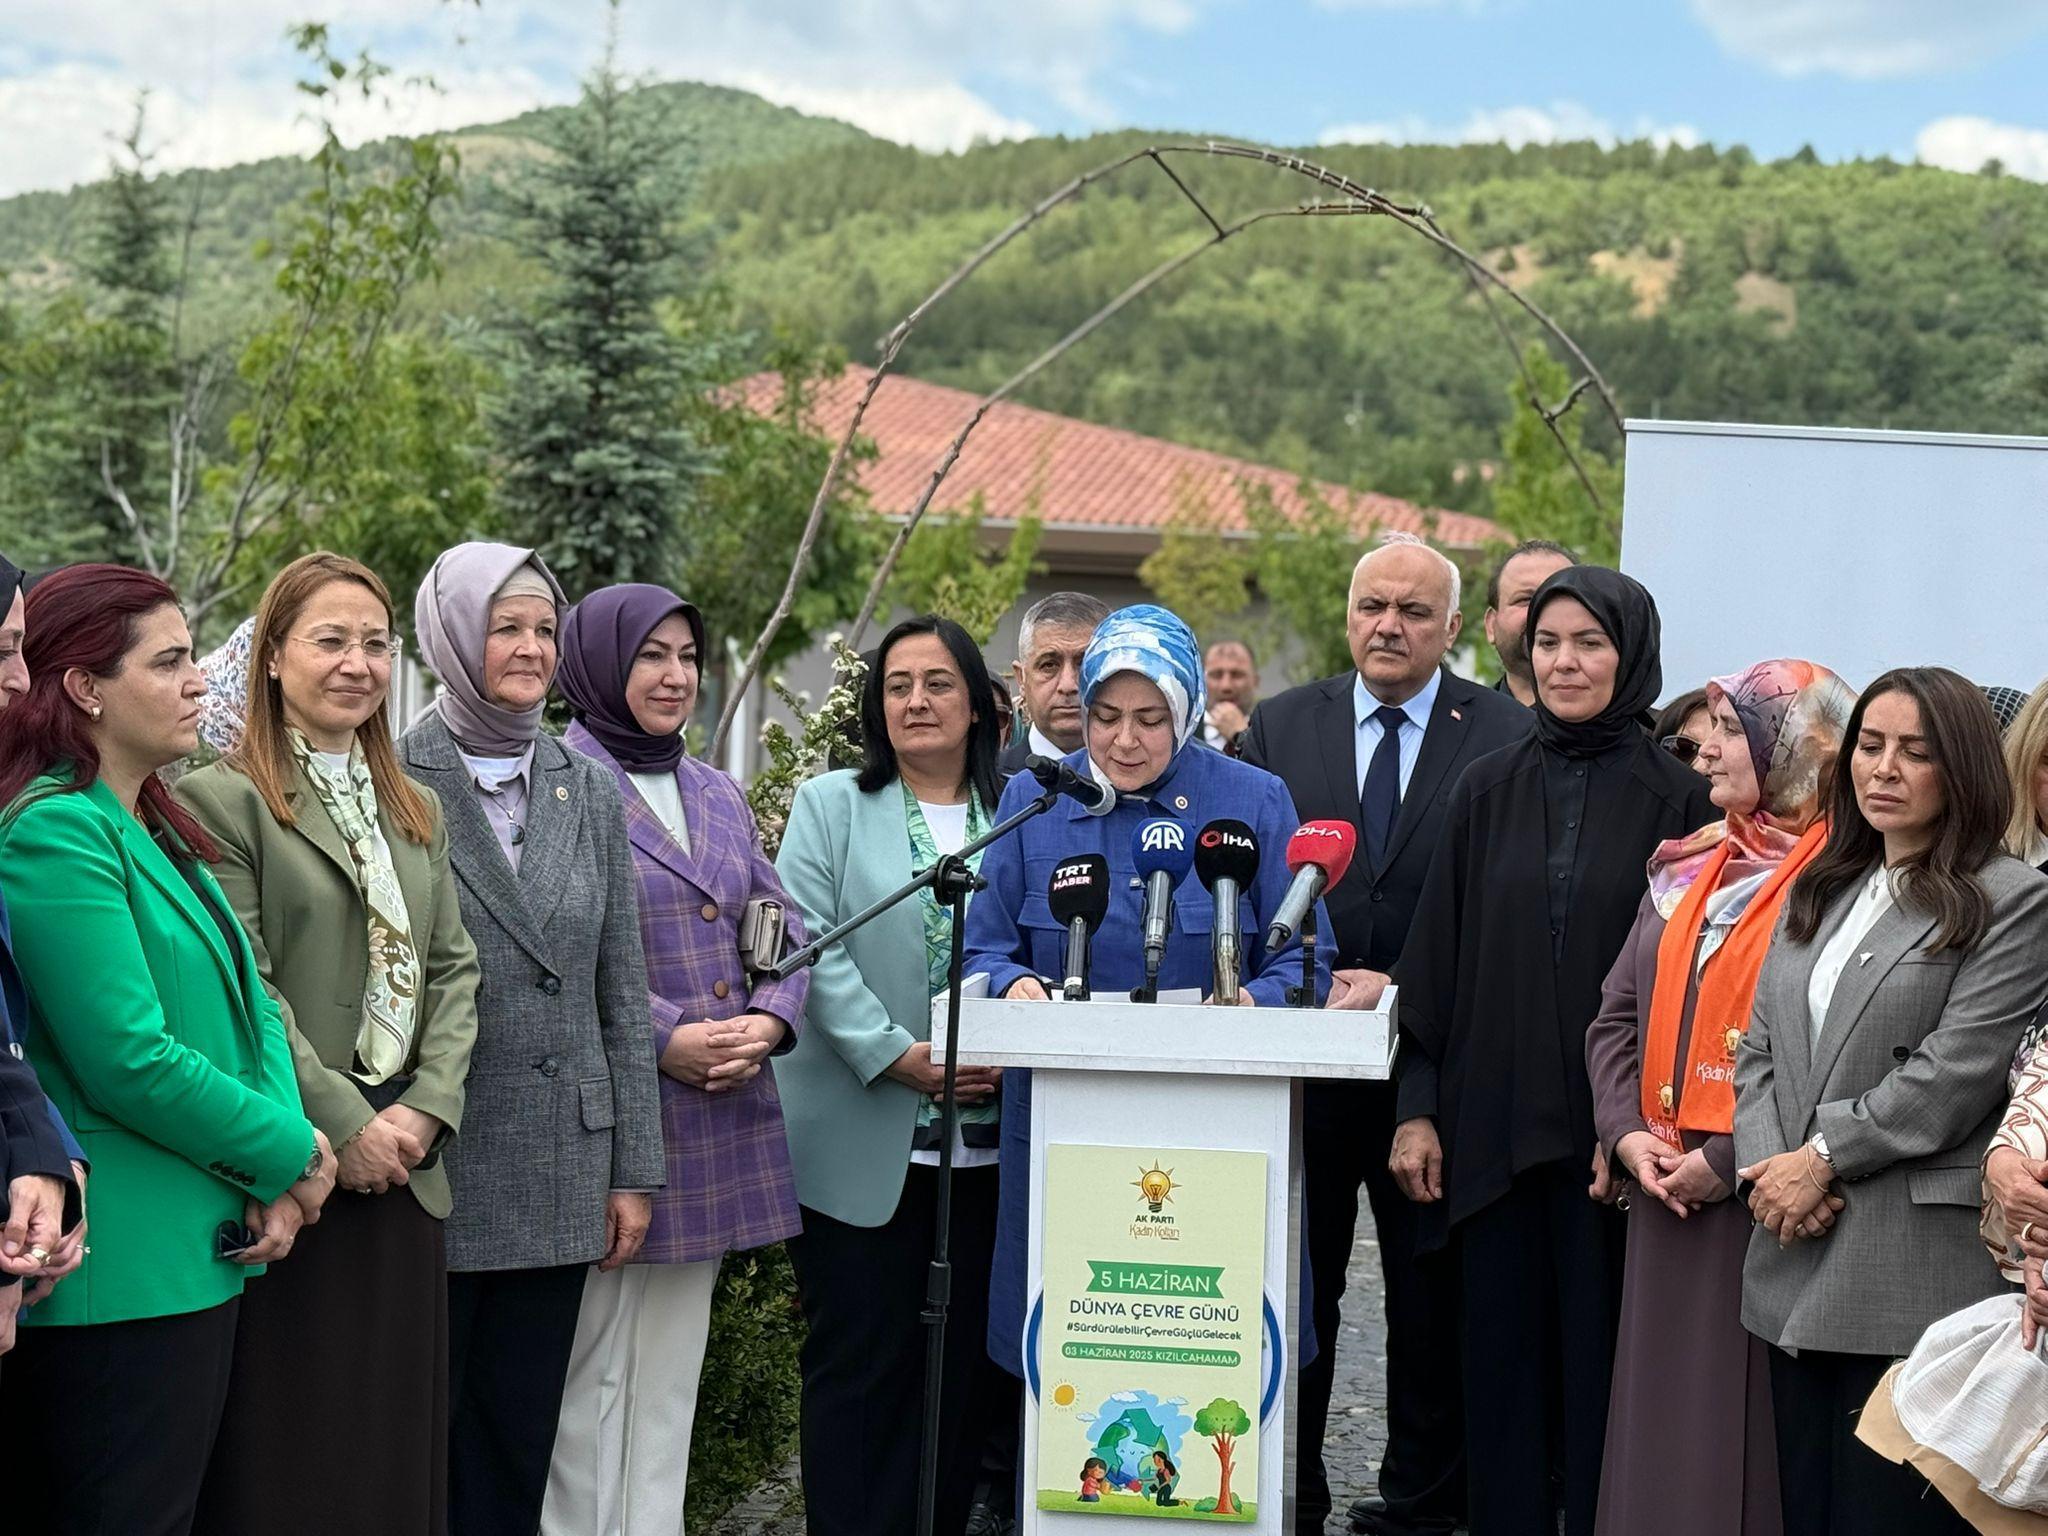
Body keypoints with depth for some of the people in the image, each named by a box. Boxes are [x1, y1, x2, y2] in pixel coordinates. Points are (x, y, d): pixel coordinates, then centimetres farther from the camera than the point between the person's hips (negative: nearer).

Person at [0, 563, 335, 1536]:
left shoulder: (158, 830, 14)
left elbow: (248, 1001, 12)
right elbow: (132, 1062, -21)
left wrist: (278, 1163, -4)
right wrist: (289, 1154, -10)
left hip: (201, 1252, 9)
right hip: (121, 1275, -9)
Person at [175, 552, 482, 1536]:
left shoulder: (415, 811, 17)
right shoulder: (222, 800, -5)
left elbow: (452, 969, 11)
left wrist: (425, 1109, -4)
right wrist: (346, 1128, -15)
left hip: (402, 1169, 6)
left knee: (398, 1437, 10)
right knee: (285, 1450, 1)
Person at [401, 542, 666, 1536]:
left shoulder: (591, 793, 10)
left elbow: (622, 994, 10)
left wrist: (634, 1169, 8)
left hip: (559, 1174, 4)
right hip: (429, 1166, -4)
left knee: (520, 1446, 12)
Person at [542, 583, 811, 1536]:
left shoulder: (718, 796, 17)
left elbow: (781, 924, 16)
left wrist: (768, 1019, -3)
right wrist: (665, 1038, -18)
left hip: (717, 1120, 7)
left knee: (670, 1362, 13)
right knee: (592, 1370, -1)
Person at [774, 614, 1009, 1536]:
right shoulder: (832, 805, 4)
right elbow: (812, 945, -7)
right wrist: (898, 1056, -15)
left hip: (982, 1143, 3)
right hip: (862, 1142, -2)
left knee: (957, 1362, 8)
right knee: (859, 1363, 1)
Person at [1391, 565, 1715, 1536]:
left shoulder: (1677, 799, -1)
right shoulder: (1488, 790, 7)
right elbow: (1437, 954, 6)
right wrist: (1416, 1107, 0)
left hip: (1613, 1128, -2)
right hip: (1493, 1123, 3)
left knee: (1599, 1366, 5)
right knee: (1501, 1359, 8)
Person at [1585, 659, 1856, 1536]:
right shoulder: (1685, 872, 15)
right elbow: (1617, 1018, 15)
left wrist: (1728, 1160, -17)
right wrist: (1627, 1133, -1)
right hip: (1665, 1201, 7)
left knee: (1750, 1427, 0)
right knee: (1660, 1416, 11)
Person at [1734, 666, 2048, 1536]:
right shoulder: (1818, 895, 18)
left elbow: (1955, 1073, -13)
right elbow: (1759, 1052, 13)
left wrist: (1824, 1155, -11)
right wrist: (1768, 1166, -4)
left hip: (1917, 1279, -6)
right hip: (1797, 1269, 7)